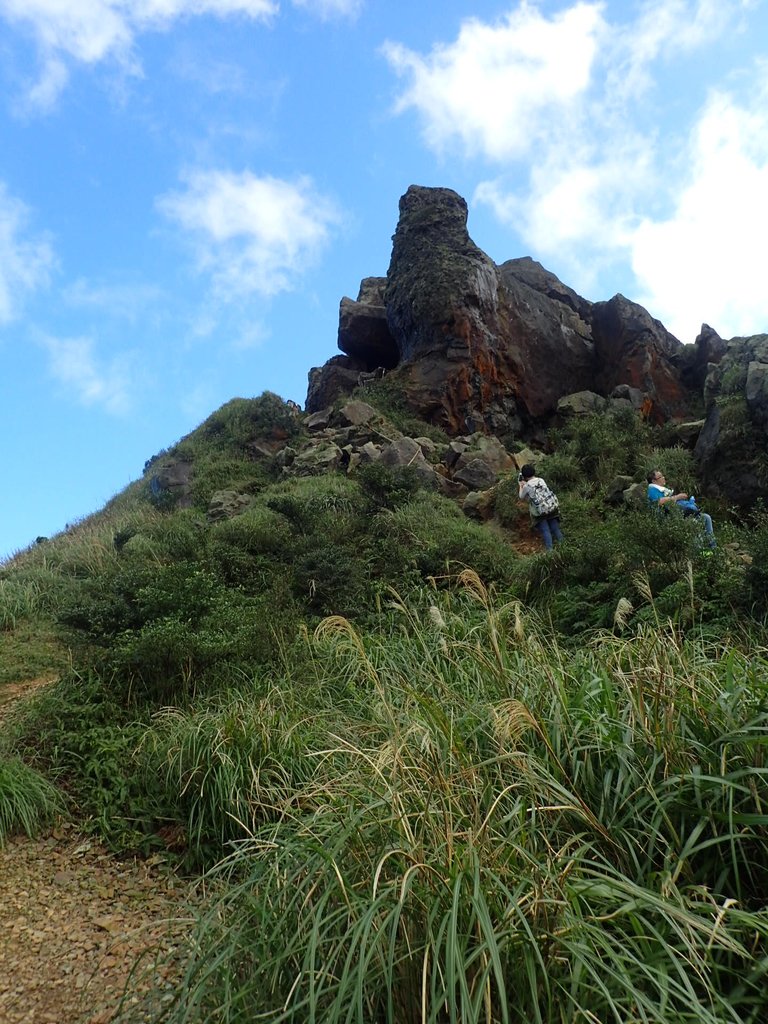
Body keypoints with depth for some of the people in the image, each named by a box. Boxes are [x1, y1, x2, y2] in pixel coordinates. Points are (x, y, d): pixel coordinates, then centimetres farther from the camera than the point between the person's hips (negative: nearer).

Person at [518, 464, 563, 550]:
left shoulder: (527, 486, -9)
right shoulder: (541, 480, 8)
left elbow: (522, 498, 7)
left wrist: (520, 486, 19)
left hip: (540, 512, -5)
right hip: (552, 507, 5)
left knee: (545, 531, 1)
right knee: (555, 528, 12)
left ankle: (550, 550, -3)